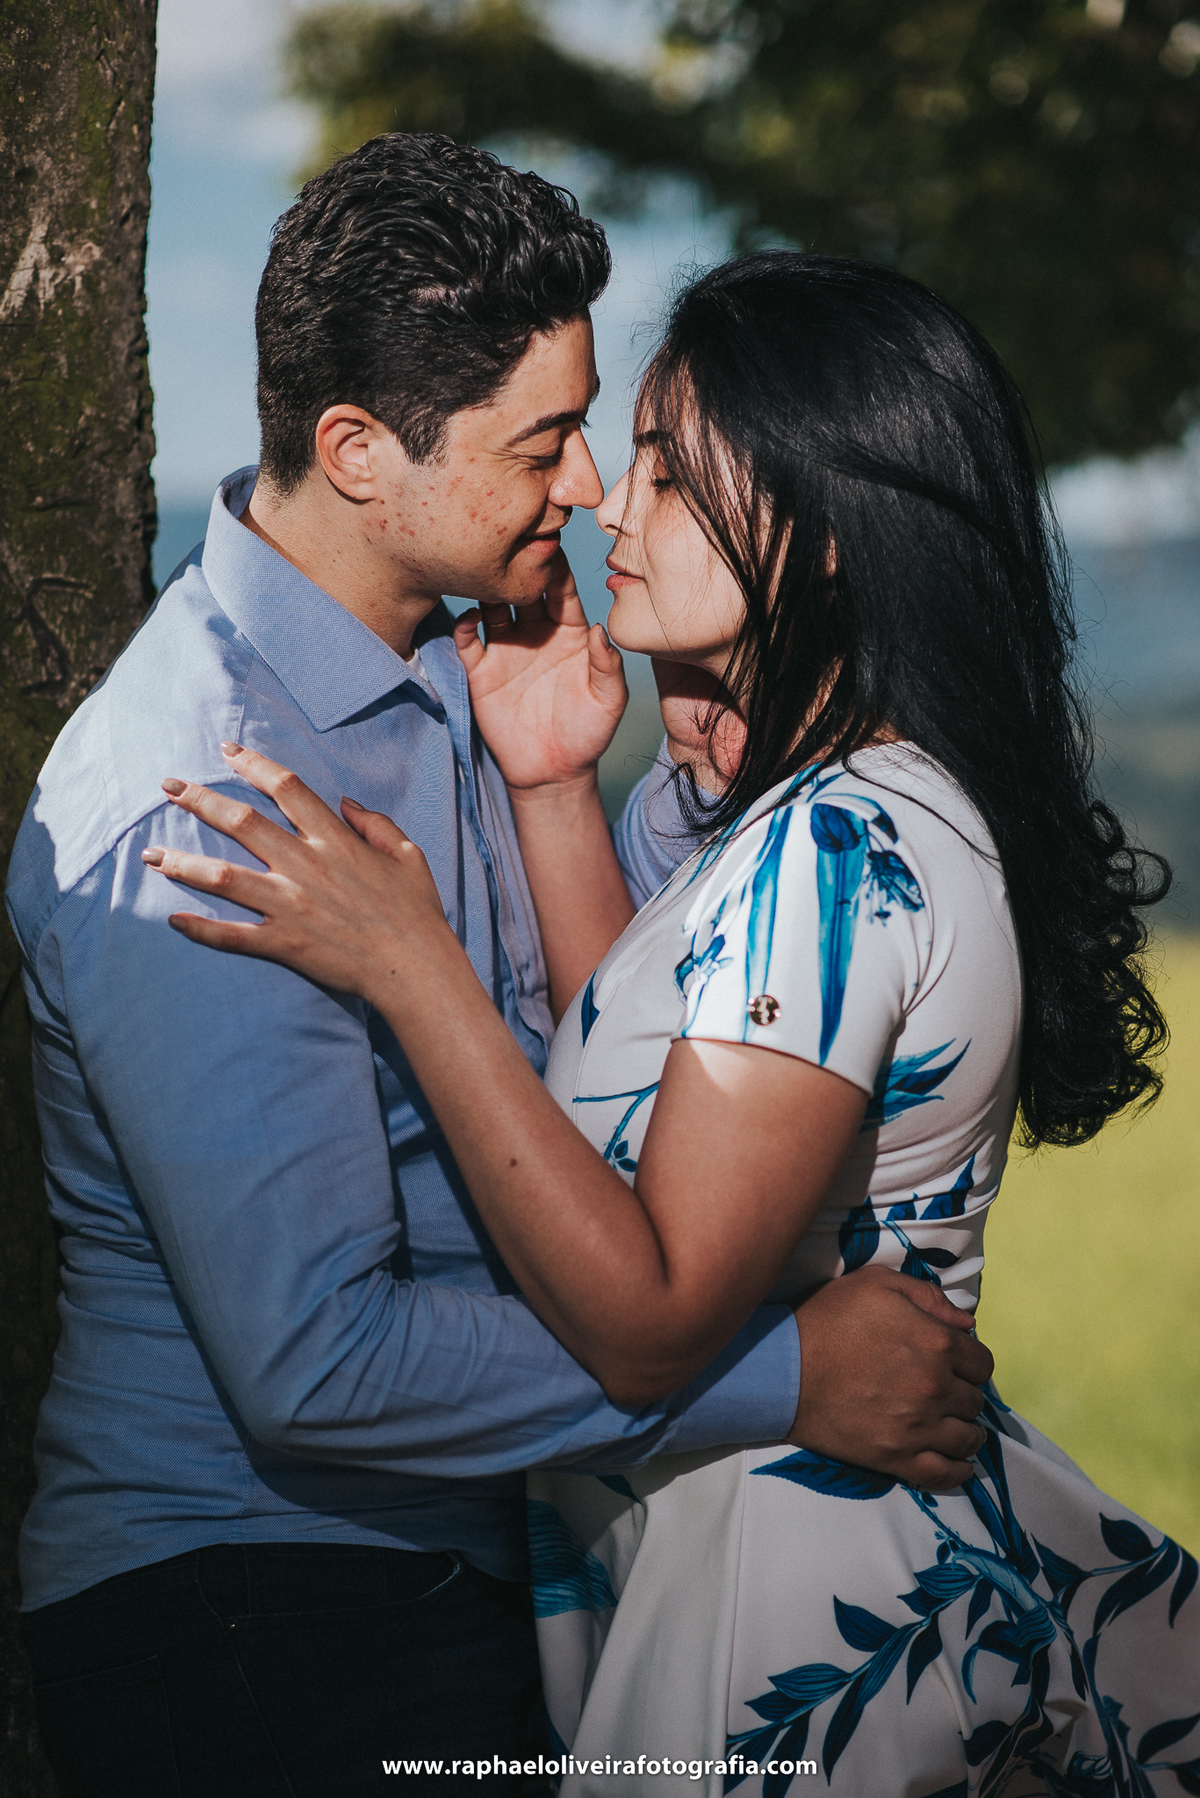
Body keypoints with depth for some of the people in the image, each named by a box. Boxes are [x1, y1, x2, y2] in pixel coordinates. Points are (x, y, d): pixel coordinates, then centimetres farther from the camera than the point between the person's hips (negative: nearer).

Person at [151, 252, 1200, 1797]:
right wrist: (549, 789, 6)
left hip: (787, 1600, -9)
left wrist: (407, 962, -27)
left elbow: (649, 1327, -27)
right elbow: (650, 1095, 13)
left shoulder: (838, 850, -25)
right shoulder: (845, 800, 6)